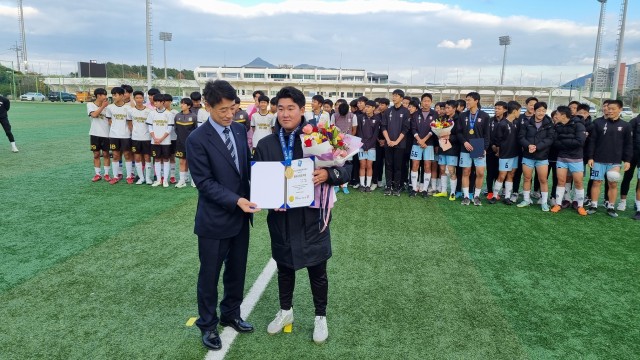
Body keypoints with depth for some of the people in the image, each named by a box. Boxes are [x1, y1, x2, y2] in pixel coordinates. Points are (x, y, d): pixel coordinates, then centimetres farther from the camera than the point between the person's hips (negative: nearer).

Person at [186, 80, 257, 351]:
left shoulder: (240, 130, 3)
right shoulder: (197, 139, -15)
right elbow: (204, 182, -17)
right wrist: (235, 200, -26)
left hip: (241, 216, 6)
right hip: (214, 219, -5)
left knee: (237, 270, 18)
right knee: (210, 274, 11)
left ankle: (231, 314, 40)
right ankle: (208, 324, 31)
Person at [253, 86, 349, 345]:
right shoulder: (266, 144, -1)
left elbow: (345, 171, -7)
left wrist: (328, 174, -28)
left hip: (312, 217, -2)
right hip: (280, 218, 3)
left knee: (317, 271, 13)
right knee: (284, 268, 20)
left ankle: (320, 316, 33)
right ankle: (285, 311, 43)